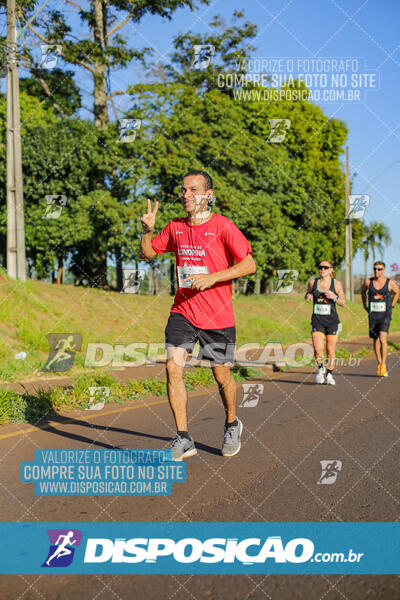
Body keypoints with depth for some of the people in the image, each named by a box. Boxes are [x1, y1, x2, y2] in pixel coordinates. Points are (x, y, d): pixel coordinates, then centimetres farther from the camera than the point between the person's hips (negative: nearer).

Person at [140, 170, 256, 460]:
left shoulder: (223, 226, -7)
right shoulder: (175, 227, 8)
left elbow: (249, 264, -10)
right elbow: (148, 253, 18)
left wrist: (212, 277, -19)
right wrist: (147, 230, -1)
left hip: (218, 315, -3)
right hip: (183, 311, 4)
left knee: (221, 375, 6)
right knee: (173, 366, -13)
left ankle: (232, 425, 36)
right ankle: (183, 440, -5)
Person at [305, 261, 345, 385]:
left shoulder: (336, 284, -1)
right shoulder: (312, 282, 2)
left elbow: (343, 303, 5)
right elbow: (308, 294, 21)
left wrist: (334, 297, -15)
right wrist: (308, 297, -3)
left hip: (332, 321, 0)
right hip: (317, 320, 0)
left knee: (331, 351, 5)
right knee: (317, 349, -16)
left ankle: (329, 375, 25)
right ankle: (320, 369, 12)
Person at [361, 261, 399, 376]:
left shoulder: (390, 283, -3)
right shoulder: (368, 281, 0)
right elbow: (363, 291, 22)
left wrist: (391, 306, 12)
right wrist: (365, 306, 16)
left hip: (385, 316, -2)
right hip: (373, 316, 3)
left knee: (383, 339, -19)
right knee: (376, 341, 9)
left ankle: (383, 365, -12)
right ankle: (379, 364, 25)